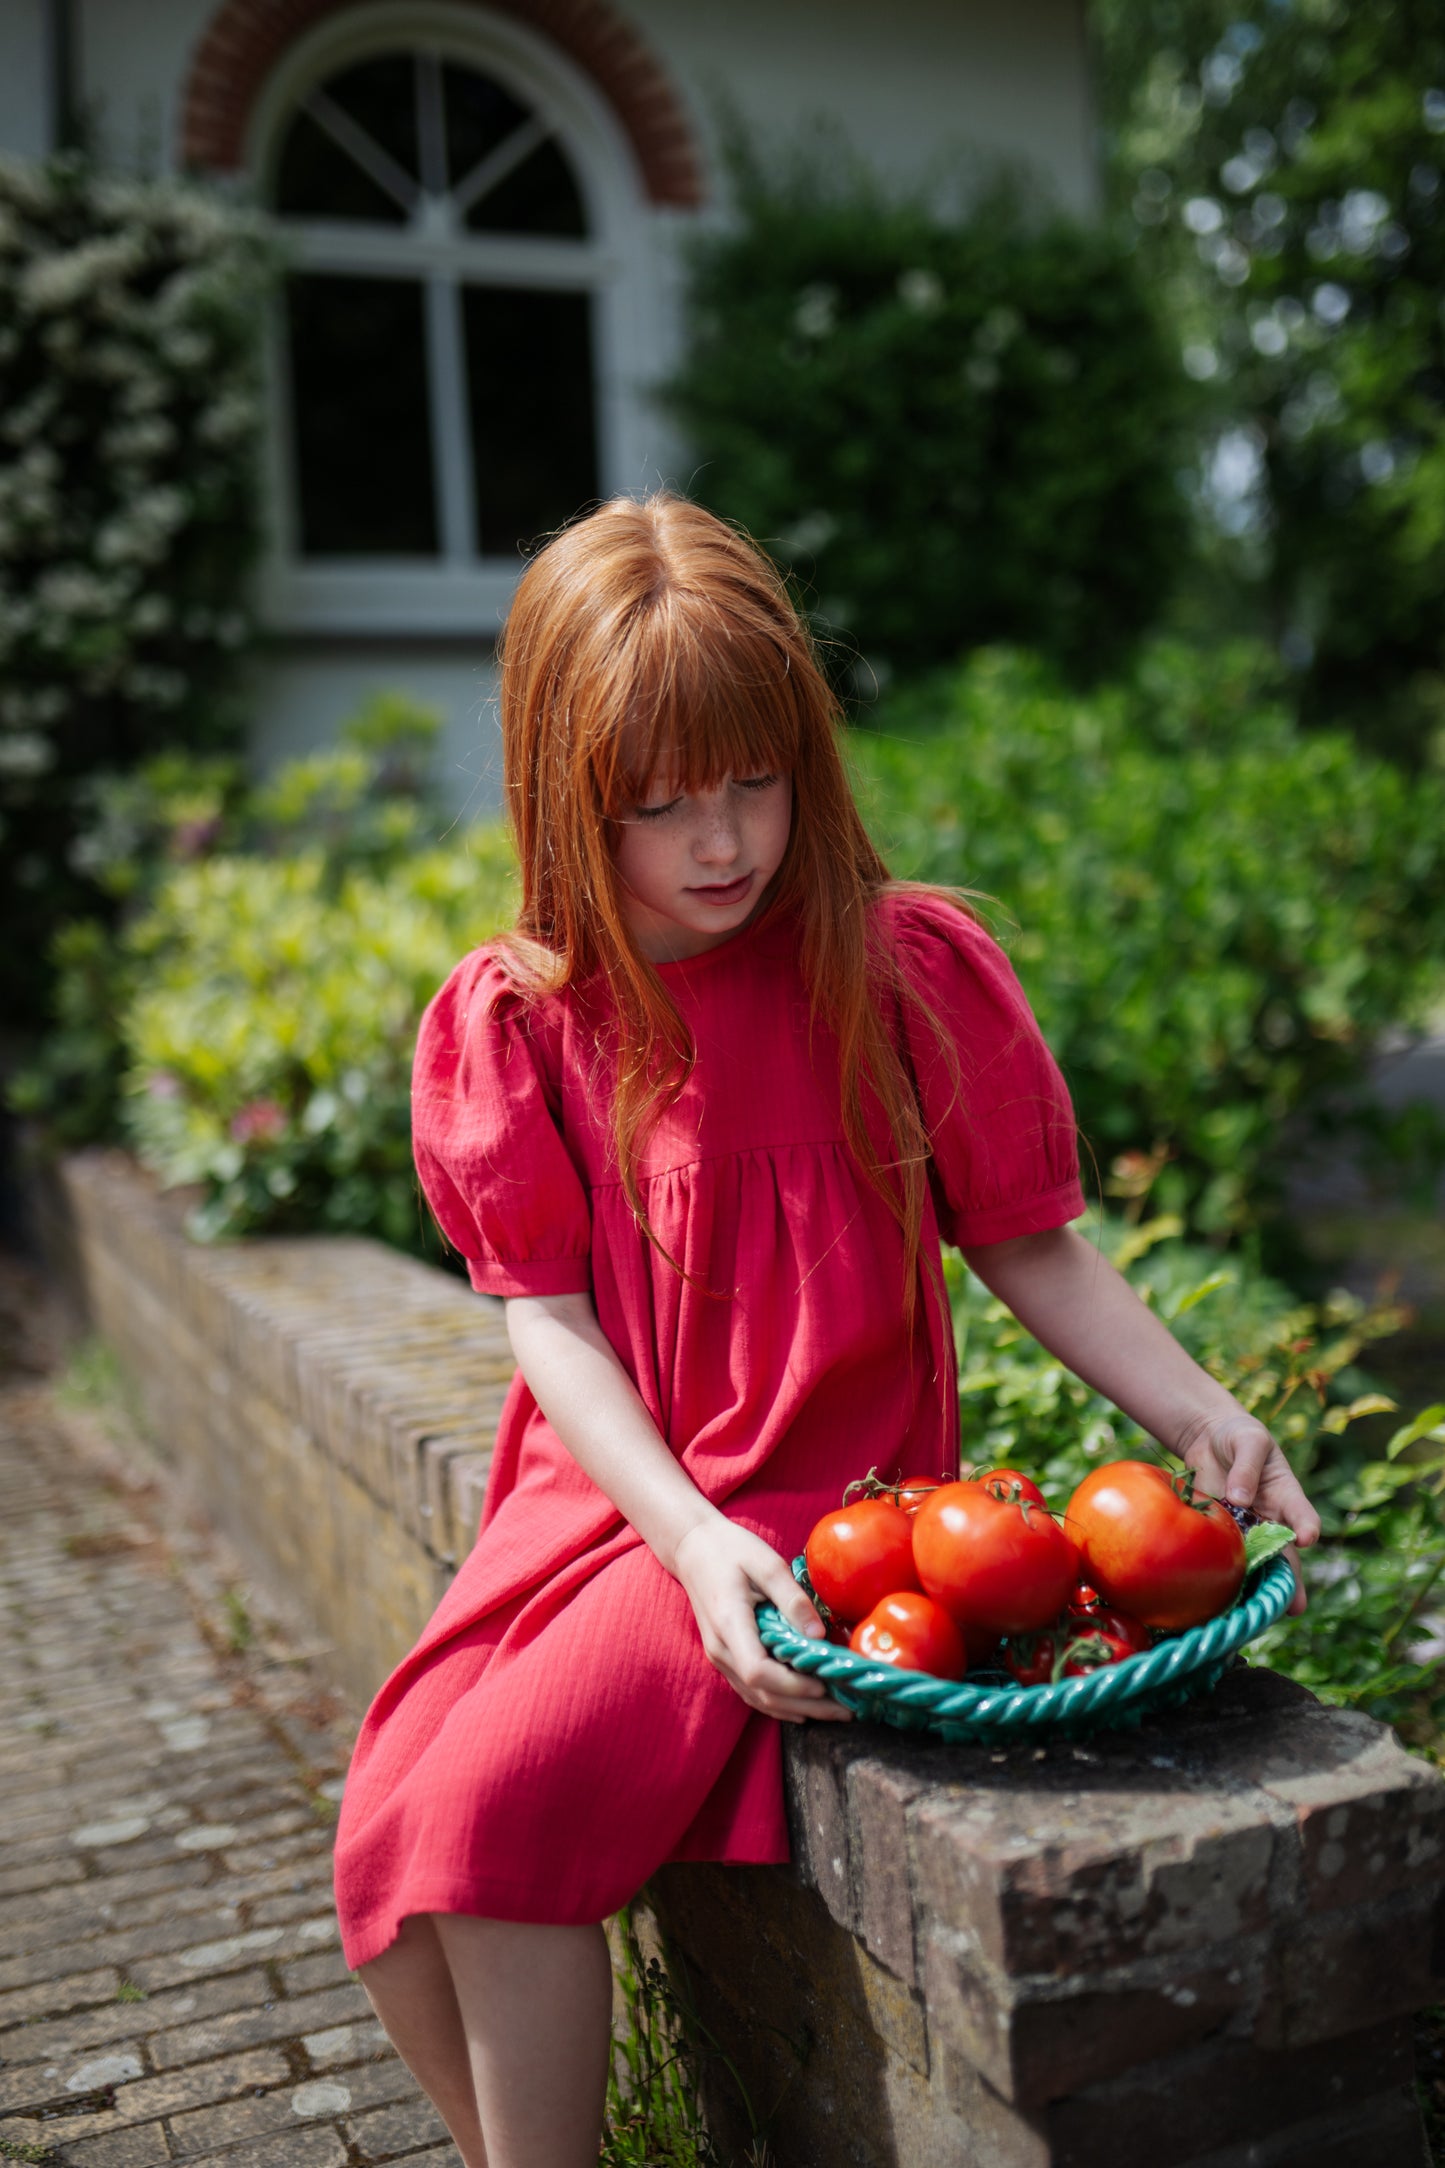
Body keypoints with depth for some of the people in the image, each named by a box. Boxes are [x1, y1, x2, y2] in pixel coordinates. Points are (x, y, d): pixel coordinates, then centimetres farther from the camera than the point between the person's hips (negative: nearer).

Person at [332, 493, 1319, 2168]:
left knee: (495, 1797, -23)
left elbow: (1026, 1242, 3)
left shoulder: (908, 965, -3)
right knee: (384, 1846, -10)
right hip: (606, 1494, 4)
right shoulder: (508, 1019, 1)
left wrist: (1199, 1419, -11)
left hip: (816, 1496, -3)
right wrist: (686, 1534, -19)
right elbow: (549, 1320, -4)